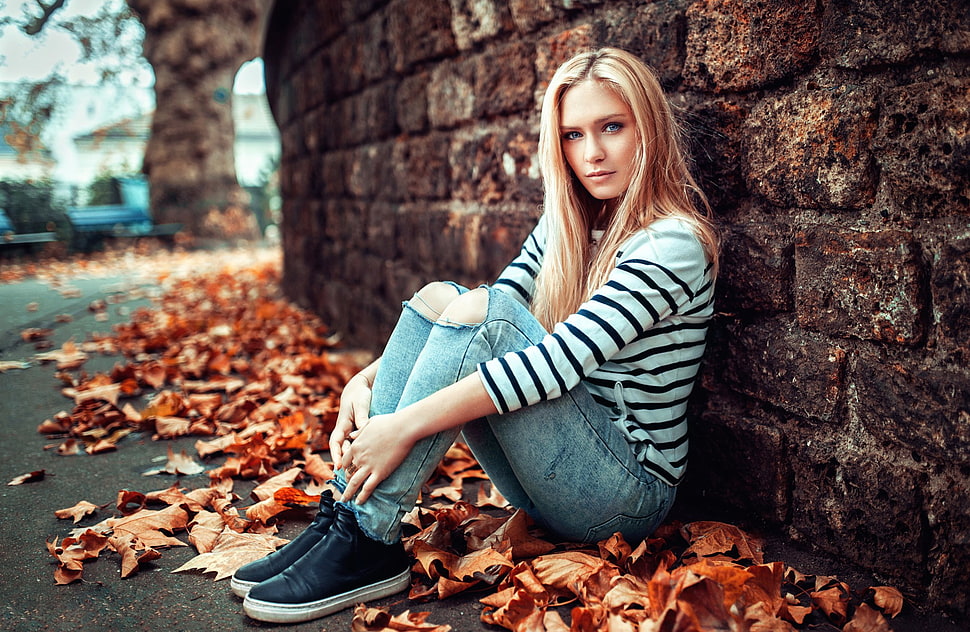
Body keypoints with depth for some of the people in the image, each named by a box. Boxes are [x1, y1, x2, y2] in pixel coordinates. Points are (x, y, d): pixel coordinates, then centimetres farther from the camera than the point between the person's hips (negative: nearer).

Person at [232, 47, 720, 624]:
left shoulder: (675, 243, -16)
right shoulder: (568, 224, 8)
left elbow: (561, 360, -27)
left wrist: (405, 426, -29)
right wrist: (368, 381, -10)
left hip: (631, 489, -7)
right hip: (558, 464, 7)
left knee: (479, 311, -25)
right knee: (437, 297, -8)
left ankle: (370, 540, -21)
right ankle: (348, 520, -14)